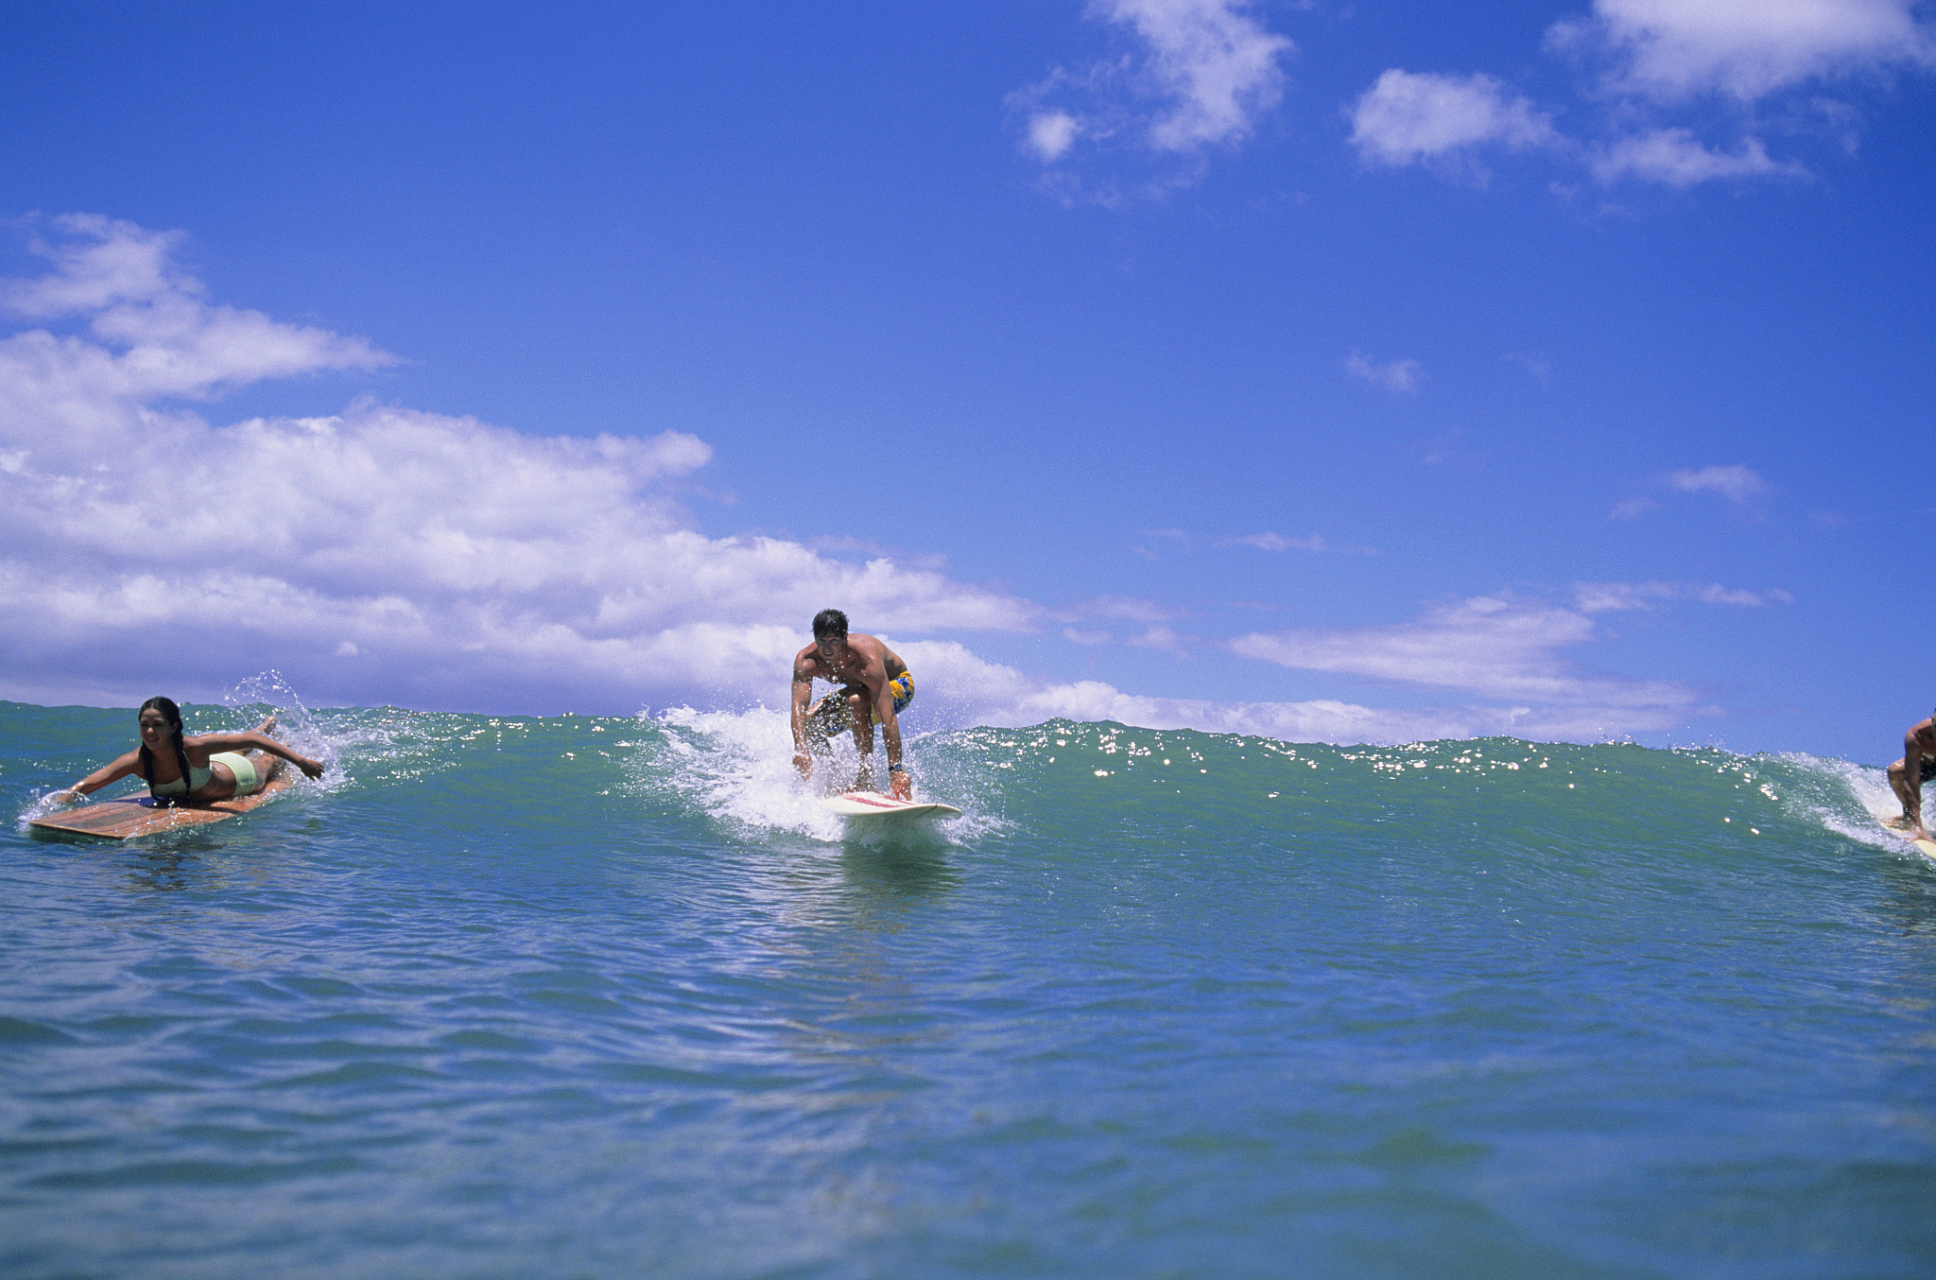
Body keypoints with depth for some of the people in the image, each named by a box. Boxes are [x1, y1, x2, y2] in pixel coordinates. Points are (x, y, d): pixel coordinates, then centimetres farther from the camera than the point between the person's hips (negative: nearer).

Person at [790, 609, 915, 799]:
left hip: (897, 684, -6)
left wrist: (896, 769, -50)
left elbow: (887, 716, -44)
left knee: (856, 700, -37)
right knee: (808, 723, -11)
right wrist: (800, 748, -54)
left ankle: (867, 776, -30)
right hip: (858, 688, 6)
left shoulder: (867, 660, -40)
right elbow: (799, 705, -36)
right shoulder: (805, 661, -27)